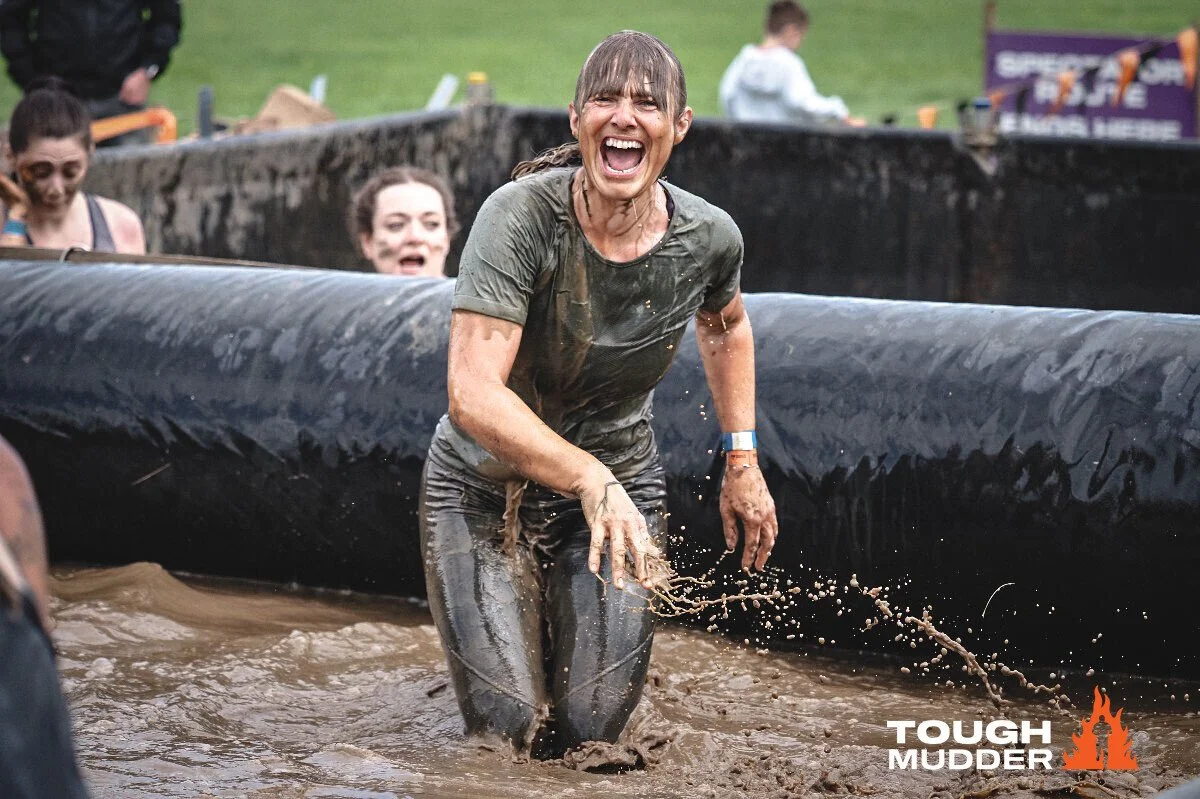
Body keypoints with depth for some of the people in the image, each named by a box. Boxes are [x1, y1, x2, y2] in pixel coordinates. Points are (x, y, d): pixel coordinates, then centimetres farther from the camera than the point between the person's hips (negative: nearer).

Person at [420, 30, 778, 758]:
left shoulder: (708, 238, -13)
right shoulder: (521, 217, -27)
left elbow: (726, 325, 14)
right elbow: (473, 396, -35)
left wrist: (742, 460, 7)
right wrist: (591, 480, -45)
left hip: (622, 486, 3)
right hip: (485, 486, -3)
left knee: (591, 730, -5)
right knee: (508, 728, -10)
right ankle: (494, 634, 26)